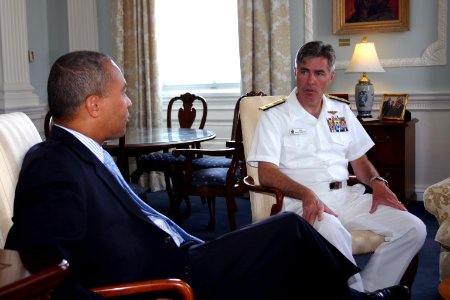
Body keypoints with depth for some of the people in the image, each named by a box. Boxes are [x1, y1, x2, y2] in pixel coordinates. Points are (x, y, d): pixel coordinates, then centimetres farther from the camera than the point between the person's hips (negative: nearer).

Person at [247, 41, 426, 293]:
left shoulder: (342, 111, 19)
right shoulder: (274, 116, 2)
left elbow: (359, 159, 23)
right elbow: (266, 172, -8)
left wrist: (377, 182, 1)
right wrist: (306, 194, -24)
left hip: (346, 195, 6)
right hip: (302, 200, -5)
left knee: (414, 229, -13)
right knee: (332, 231, -39)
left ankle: (369, 292, -4)